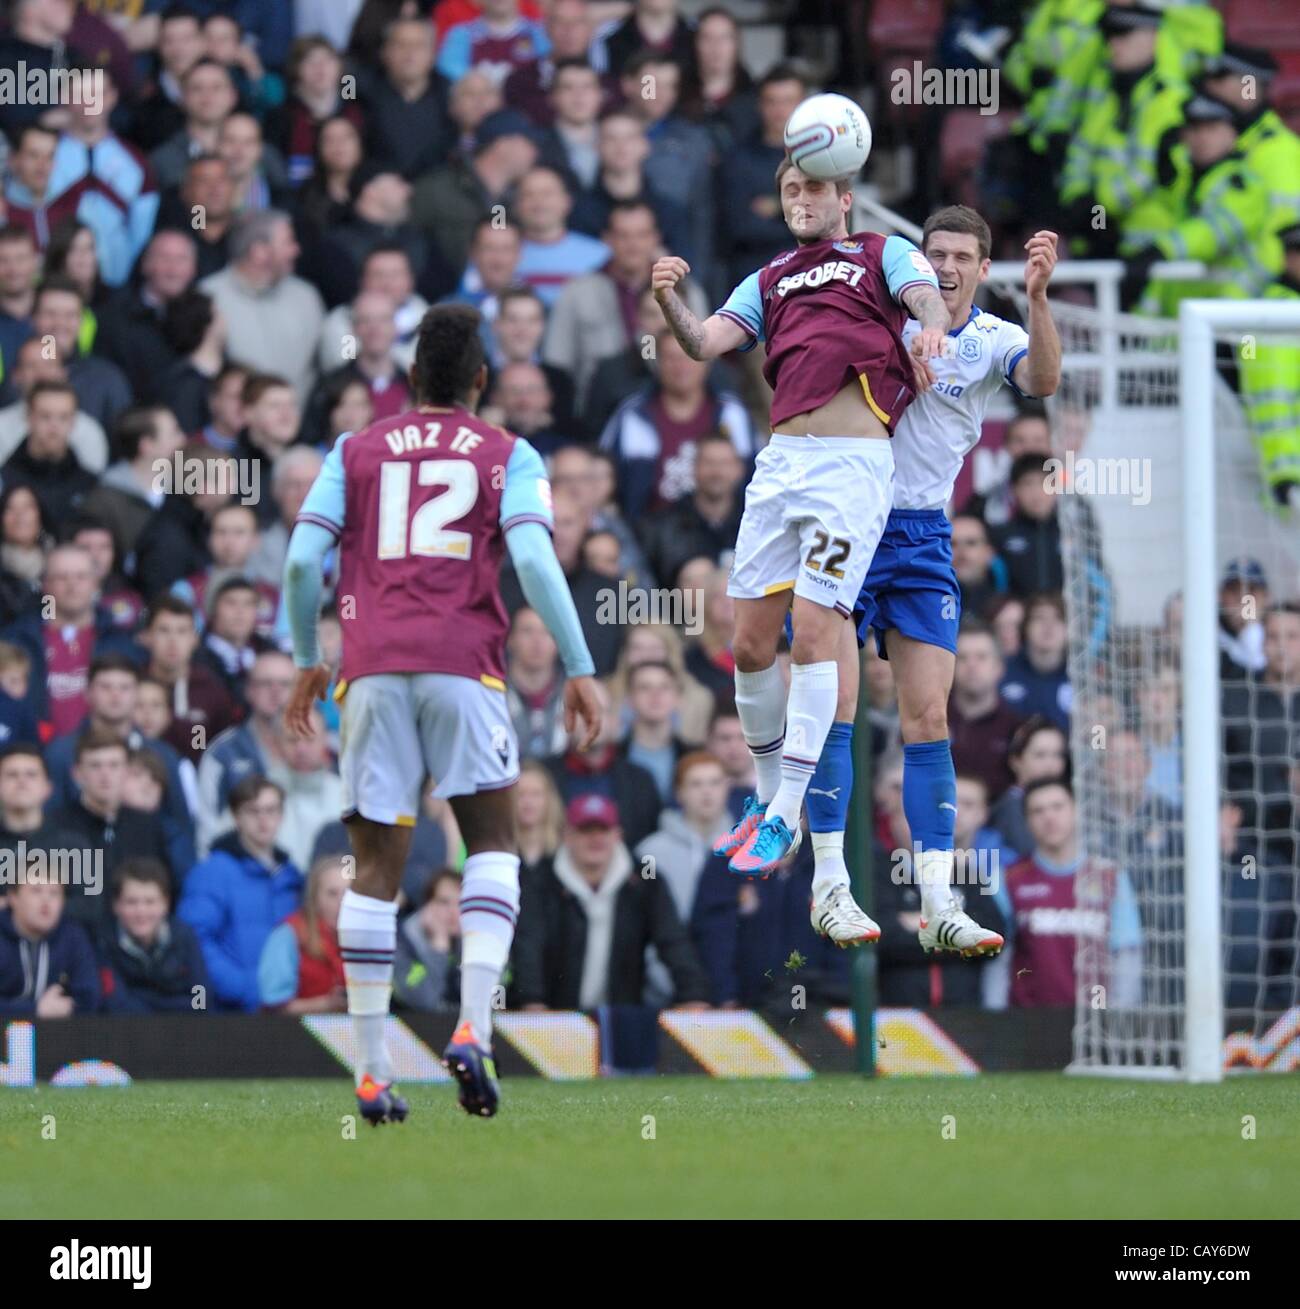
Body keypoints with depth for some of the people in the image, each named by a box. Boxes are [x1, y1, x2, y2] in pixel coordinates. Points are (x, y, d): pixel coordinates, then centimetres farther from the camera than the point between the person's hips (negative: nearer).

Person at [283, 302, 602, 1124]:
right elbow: (533, 560, -6)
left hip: (373, 668, 2)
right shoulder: (509, 456, 9)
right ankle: (472, 1030, -11)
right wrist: (579, 668, -3)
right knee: (493, 847, 9)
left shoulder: (355, 452, 15)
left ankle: (373, 1071, 3)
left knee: (377, 866, 5)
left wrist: (306, 661, 18)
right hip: (463, 664, -2)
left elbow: (304, 560, 6)